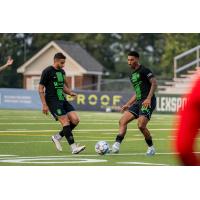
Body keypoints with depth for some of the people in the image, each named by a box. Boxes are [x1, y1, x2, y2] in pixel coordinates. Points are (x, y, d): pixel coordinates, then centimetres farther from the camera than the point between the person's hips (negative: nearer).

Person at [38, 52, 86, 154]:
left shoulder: (62, 72, 15)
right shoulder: (47, 71, -7)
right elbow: (40, 88, -8)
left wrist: (70, 92, 6)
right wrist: (44, 105, -14)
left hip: (62, 100, 8)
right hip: (53, 101, -8)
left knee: (75, 120, -5)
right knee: (65, 122, -16)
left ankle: (57, 137, 12)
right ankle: (73, 148, -15)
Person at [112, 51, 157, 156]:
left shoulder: (144, 70, -5)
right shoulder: (132, 75, 21)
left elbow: (154, 83, -13)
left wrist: (149, 98, -22)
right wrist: (128, 104, 21)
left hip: (147, 102, -9)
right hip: (138, 102, 9)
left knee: (141, 125, -19)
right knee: (122, 121, -6)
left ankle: (151, 148, 1)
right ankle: (117, 145, -13)